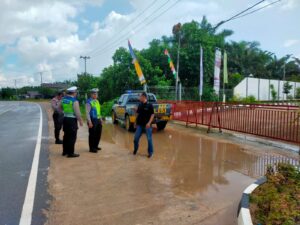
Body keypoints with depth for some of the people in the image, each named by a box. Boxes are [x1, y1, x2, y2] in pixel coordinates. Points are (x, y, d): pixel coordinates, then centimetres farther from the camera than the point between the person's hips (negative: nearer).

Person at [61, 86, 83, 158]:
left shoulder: (63, 99, 7)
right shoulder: (75, 101, -15)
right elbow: (77, 112, -16)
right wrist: (80, 120, -6)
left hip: (65, 119, 8)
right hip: (72, 120, -8)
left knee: (66, 136, 18)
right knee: (72, 137, -1)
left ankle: (65, 151, 27)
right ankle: (70, 153, 3)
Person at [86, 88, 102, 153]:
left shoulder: (97, 101, 14)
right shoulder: (89, 102, -11)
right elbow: (87, 113, -16)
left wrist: (100, 119, 16)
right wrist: (89, 122, -21)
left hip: (98, 120, 8)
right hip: (92, 120, -8)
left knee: (98, 134, 14)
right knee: (92, 134, 0)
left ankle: (95, 146, 30)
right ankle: (91, 148, 12)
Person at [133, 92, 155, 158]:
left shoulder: (149, 105, -8)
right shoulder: (140, 105, 7)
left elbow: (152, 115, -9)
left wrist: (149, 123, -18)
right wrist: (136, 122, 14)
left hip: (147, 125, -5)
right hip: (140, 125, 5)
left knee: (149, 139, 2)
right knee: (136, 138, 8)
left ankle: (150, 152, 16)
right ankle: (135, 149, 31)